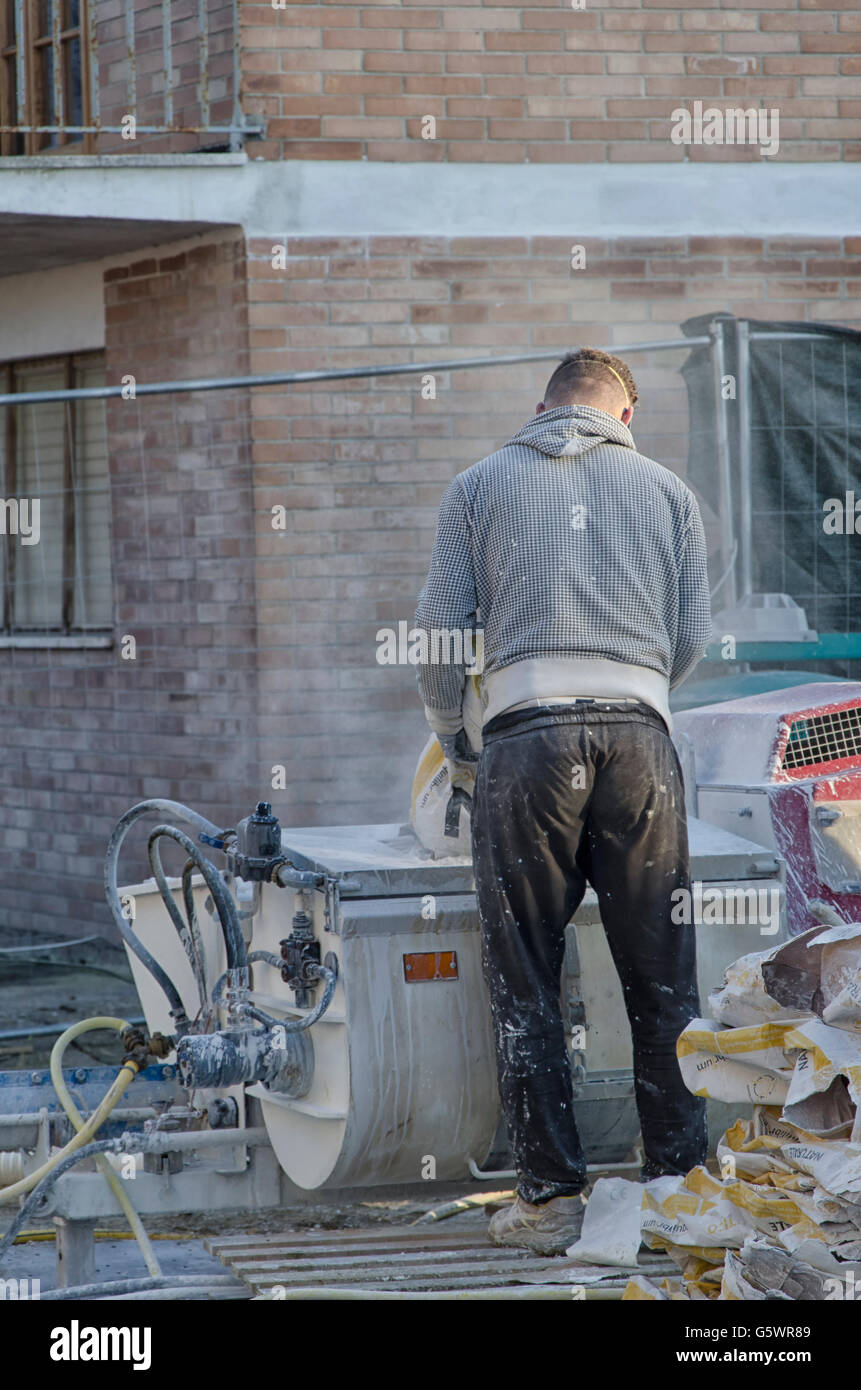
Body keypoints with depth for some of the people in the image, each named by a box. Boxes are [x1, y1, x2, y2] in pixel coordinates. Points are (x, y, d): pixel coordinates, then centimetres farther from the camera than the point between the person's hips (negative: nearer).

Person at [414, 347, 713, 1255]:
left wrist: (450, 743, 22)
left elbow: (438, 628, 8)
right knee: (660, 977, 7)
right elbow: (694, 636, 14)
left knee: (524, 983, 3)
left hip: (527, 736, -1)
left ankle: (550, 1198, 1)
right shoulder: (664, 488, 17)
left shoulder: (480, 486, 14)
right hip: (639, 734, 1)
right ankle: (678, 1185, 9)